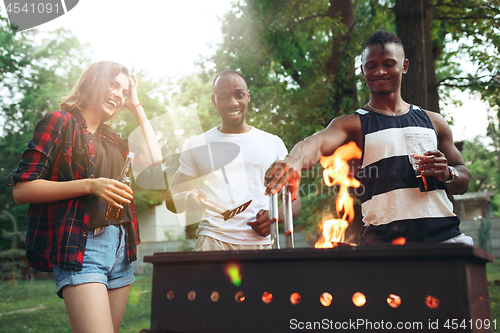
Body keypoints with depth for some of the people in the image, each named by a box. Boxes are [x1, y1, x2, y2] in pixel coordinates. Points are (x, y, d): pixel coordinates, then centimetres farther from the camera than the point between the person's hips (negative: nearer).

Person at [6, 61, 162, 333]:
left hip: (120, 247, 7)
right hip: (79, 247, -7)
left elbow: (152, 159, 10)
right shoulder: (60, 122, 1)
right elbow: (21, 190, -6)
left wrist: (136, 106, 16)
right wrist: (90, 185, -17)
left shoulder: (112, 140, 22)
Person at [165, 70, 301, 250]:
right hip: (214, 242, -2)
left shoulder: (273, 143, 17)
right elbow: (171, 198, 17)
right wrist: (189, 199, -7)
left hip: (264, 243, 2)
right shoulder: (196, 146, 15)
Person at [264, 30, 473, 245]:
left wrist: (448, 174, -3)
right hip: (384, 239, -1)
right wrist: (295, 160, -39)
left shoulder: (433, 122, 16)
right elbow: (318, 142, -17)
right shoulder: (353, 124, 6)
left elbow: (464, 181, 20)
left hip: (445, 235, 2)